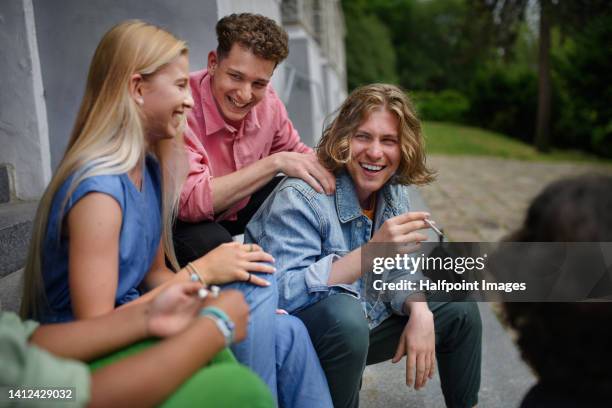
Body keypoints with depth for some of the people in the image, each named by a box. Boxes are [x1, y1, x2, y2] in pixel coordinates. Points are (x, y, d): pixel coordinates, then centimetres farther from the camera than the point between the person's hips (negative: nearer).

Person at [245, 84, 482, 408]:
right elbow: (282, 296, -35)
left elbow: (397, 272, 4)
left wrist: (419, 311, -18)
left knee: (460, 311, 9)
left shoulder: (391, 190, -3)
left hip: (362, 326, 8)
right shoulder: (299, 198, -26)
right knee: (343, 311, -39)